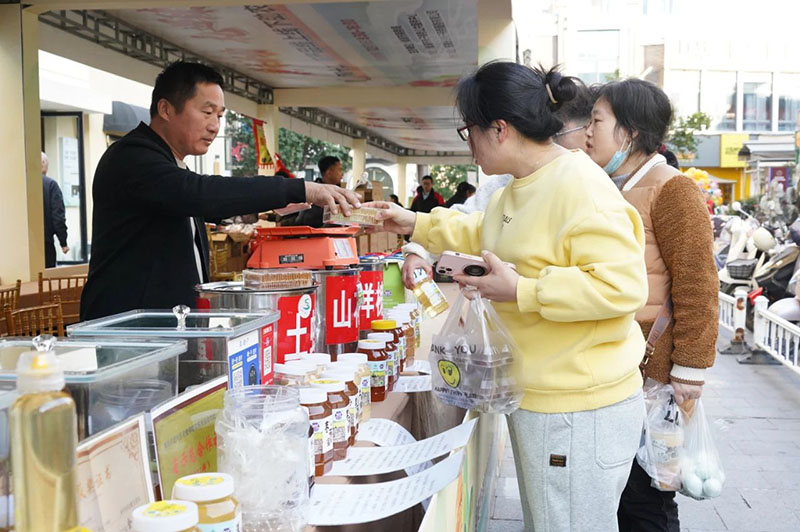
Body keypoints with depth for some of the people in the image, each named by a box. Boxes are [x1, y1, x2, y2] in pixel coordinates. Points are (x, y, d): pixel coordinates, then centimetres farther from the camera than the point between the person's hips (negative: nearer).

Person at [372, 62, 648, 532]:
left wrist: (521, 291, -27)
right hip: (536, 399, 10)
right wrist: (417, 225, 24)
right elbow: (482, 234, 30)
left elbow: (622, 285, -29)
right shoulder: (521, 189, 10)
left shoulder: (579, 186, -22)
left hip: (579, 411, -10)